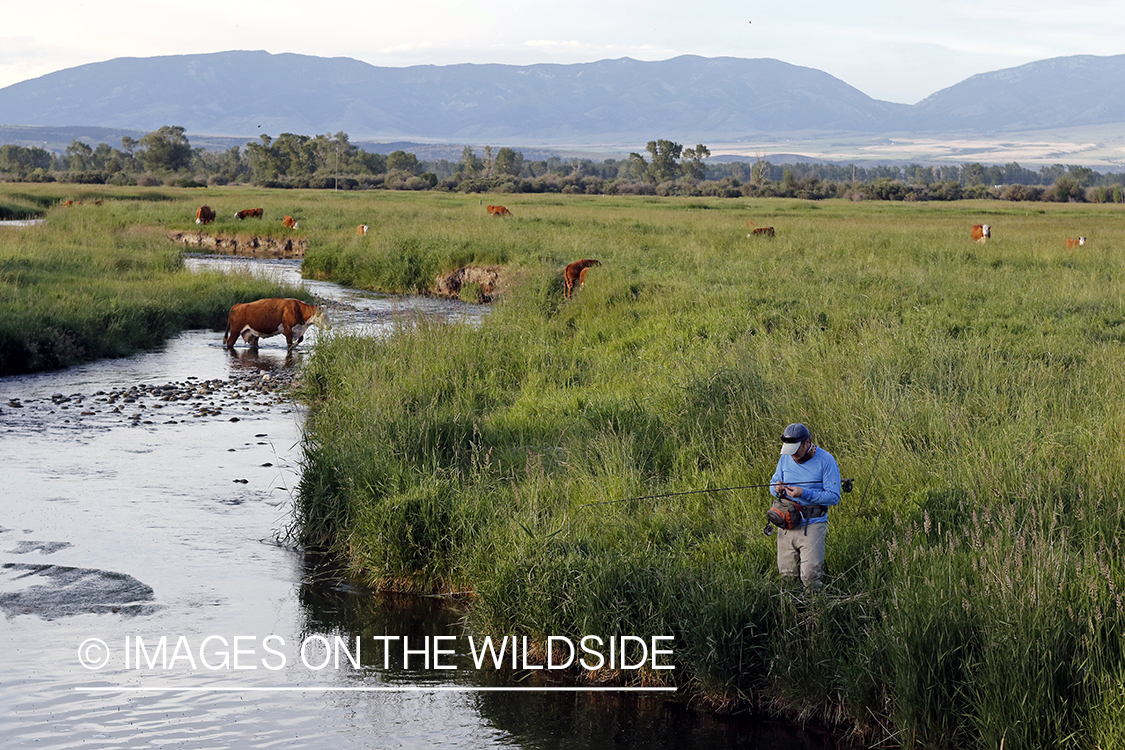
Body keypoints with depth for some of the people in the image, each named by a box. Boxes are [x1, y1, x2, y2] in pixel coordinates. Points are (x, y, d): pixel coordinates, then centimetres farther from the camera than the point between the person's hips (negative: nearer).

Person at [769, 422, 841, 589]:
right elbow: (773, 484, 16)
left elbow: (834, 497, -12)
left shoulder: (826, 461, -10)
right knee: (787, 575, 7)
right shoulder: (786, 458, 6)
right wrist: (777, 488, -9)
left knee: (810, 577, -12)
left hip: (812, 525, -5)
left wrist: (804, 494, -22)